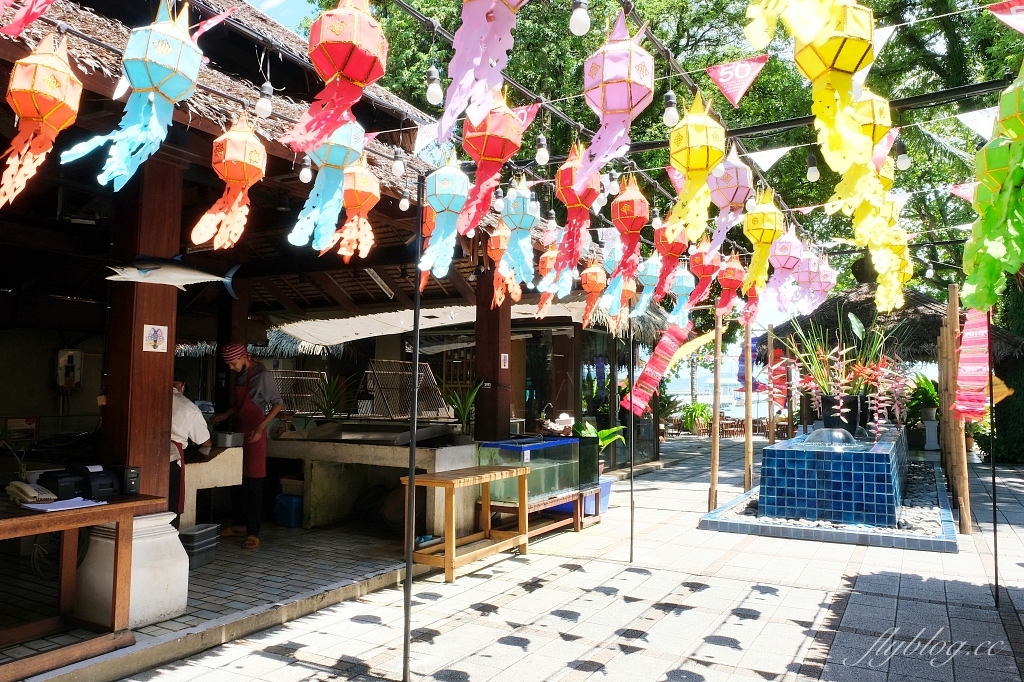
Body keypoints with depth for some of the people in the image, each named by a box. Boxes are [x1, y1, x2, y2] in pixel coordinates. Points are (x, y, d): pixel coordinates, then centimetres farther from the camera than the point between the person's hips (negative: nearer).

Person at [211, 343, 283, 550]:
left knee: (253, 485, -5)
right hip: (239, 432, 8)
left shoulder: (262, 376, -15)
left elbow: (278, 404, -13)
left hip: (254, 434, -8)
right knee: (236, 481, 13)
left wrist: (260, 428, -20)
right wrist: (225, 415, 10)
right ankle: (239, 525, 26)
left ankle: (253, 533, 1)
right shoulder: (240, 375, 9)